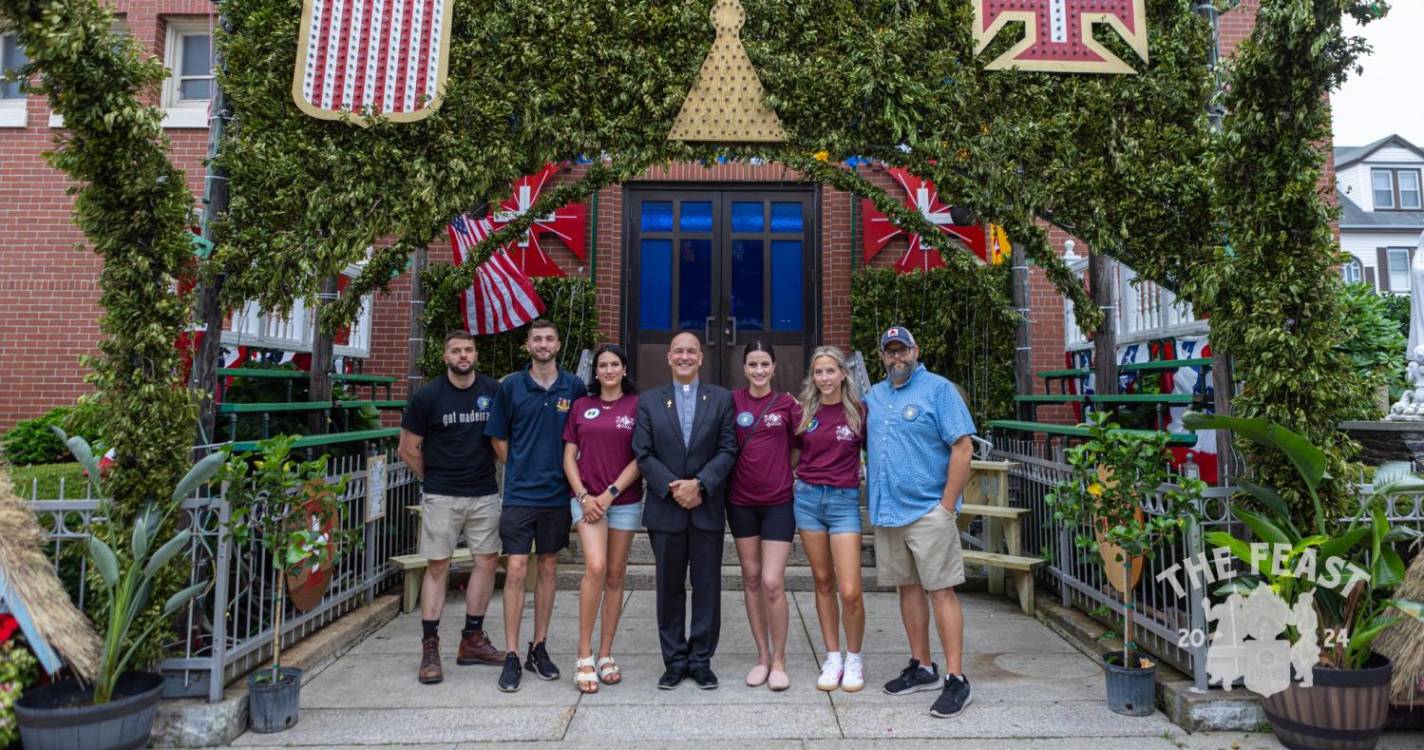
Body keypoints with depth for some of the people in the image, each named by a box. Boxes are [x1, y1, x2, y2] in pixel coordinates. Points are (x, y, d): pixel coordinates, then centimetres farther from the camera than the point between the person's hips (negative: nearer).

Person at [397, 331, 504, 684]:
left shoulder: (494, 390, 2)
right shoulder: (427, 397, -4)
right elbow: (408, 449, 3)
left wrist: (485, 468, 8)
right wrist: (434, 478, 7)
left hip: (485, 493, 3)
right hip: (441, 496, -3)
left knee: (488, 560, 5)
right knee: (437, 566, 0)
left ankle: (472, 637, 19)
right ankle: (430, 648, 8)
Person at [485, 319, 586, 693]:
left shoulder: (574, 386, 2)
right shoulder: (510, 386, 0)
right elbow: (498, 438, 6)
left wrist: (568, 470, 4)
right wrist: (521, 470, 4)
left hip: (557, 493, 2)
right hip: (519, 494, -1)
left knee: (548, 569, 11)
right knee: (516, 570, -4)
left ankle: (539, 648, 23)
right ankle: (512, 655, 6)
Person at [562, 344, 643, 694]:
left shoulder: (637, 405, 2)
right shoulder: (581, 406, 8)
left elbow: (640, 458, -2)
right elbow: (569, 456, 7)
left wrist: (611, 492, -10)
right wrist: (583, 496, -5)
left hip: (625, 500, 0)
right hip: (587, 498, 0)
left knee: (615, 576, 7)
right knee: (595, 567, -16)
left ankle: (605, 655, 18)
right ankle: (584, 655, -5)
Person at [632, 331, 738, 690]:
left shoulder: (721, 398, 5)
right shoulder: (649, 400, 6)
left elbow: (728, 450, -2)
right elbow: (643, 454, 0)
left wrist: (700, 484, -14)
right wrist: (672, 487, -12)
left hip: (707, 508, 0)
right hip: (665, 509, 1)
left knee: (707, 587, 6)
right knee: (669, 588, 9)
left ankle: (701, 660, 19)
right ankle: (675, 661, 21)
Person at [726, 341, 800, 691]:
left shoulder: (787, 404, -3)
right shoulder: (732, 401, 0)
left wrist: (784, 472, 1)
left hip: (778, 502, -2)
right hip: (741, 501, 2)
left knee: (772, 582, -7)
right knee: (751, 578, 10)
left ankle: (779, 660, 11)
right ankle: (762, 656, 23)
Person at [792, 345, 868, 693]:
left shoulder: (859, 412, -3)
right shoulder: (803, 411, 4)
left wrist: (866, 477, -4)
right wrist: (804, 474, 5)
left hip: (844, 500, -2)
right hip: (808, 498, 3)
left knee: (850, 591, -7)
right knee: (823, 582, 10)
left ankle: (854, 659, 16)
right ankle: (832, 657, 23)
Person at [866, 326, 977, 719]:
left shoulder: (938, 389, -5)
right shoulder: (874, 395, 14)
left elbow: (963, 449, -10)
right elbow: (862, 443, 22)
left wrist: (947, 506, -14)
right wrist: (874, 502, 11)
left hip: (928, 510, -6)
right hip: (887, 511, 6)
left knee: (941, 591, -3)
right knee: (907, 587, 13)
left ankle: (956, 679, 3)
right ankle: (922, 667, 24)